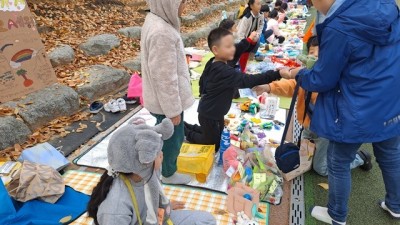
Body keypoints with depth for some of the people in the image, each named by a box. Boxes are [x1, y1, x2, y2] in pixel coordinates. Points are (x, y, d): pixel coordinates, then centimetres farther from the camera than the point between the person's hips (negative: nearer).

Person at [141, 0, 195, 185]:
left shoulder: (154, 20, 1)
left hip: (159, 98, 10)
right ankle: (169, 174, 36)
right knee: (174, 137, 12)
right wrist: (174, 111, -18)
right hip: (166, 100, -10)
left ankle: (163, 162, 55)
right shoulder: (162, 33, -32)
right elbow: (165, 79, -28)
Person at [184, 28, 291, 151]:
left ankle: (189, 127, 33)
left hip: (211, 112, 9)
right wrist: (277, 74, -43)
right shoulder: (224, 71, -32)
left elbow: (202, 81, 13)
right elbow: (247, 80, -39)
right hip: (209, 116, -9)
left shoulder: (212, 64, -1)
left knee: (218, 137, 26)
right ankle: (185, 132, 20)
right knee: (214, 144, 11)